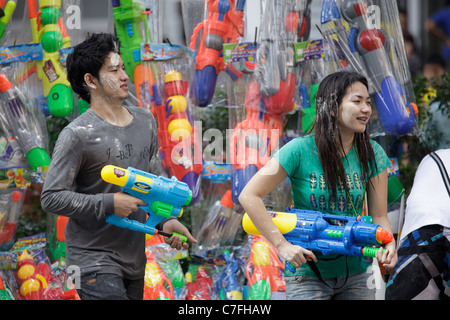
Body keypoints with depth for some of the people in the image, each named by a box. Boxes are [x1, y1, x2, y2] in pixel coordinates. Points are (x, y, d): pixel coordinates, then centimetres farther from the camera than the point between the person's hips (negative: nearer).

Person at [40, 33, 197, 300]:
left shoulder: (146, 121, 9)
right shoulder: (77, 135, -13)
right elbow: (51, 198, -15)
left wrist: (164, 220, 3)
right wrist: (109, 203, -18)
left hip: (134, 257, 7)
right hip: (94, 258, -7)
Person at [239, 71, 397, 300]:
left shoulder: (372, 155, -2)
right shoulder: (301, 150, -14)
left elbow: (379, 215, 0)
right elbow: (249, 196, -14)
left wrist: (387, 244, -22)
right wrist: (282, 245, -19)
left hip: (355, 274, 4)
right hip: (308, 275, -3)